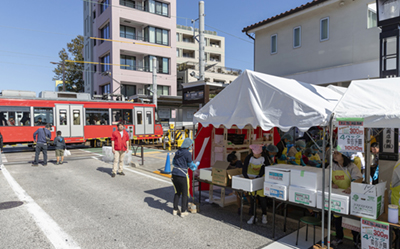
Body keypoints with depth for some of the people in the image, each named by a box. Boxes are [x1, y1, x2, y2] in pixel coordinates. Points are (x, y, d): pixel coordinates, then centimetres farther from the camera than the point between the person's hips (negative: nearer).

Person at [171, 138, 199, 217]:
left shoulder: (178, 152, 8)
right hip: (182, 176, -6)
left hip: (174, 174, 6)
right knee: (185, 194, 11)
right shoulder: (188, 154, -12)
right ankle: (183, 212, 18)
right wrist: (197, 164, 16)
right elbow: (192, 167, -5)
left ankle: (175, 210, 27)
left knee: (177, 192, 22)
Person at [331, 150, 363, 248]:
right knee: (337, 216, 11)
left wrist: (351, 187, -42)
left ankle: (356, 238, 27)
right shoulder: (332, 166, 1)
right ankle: (339, 237, 29)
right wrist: (332, 184, -17)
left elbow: (359, 179, -25)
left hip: (350, 196, -4)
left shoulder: (351, 167, -12)